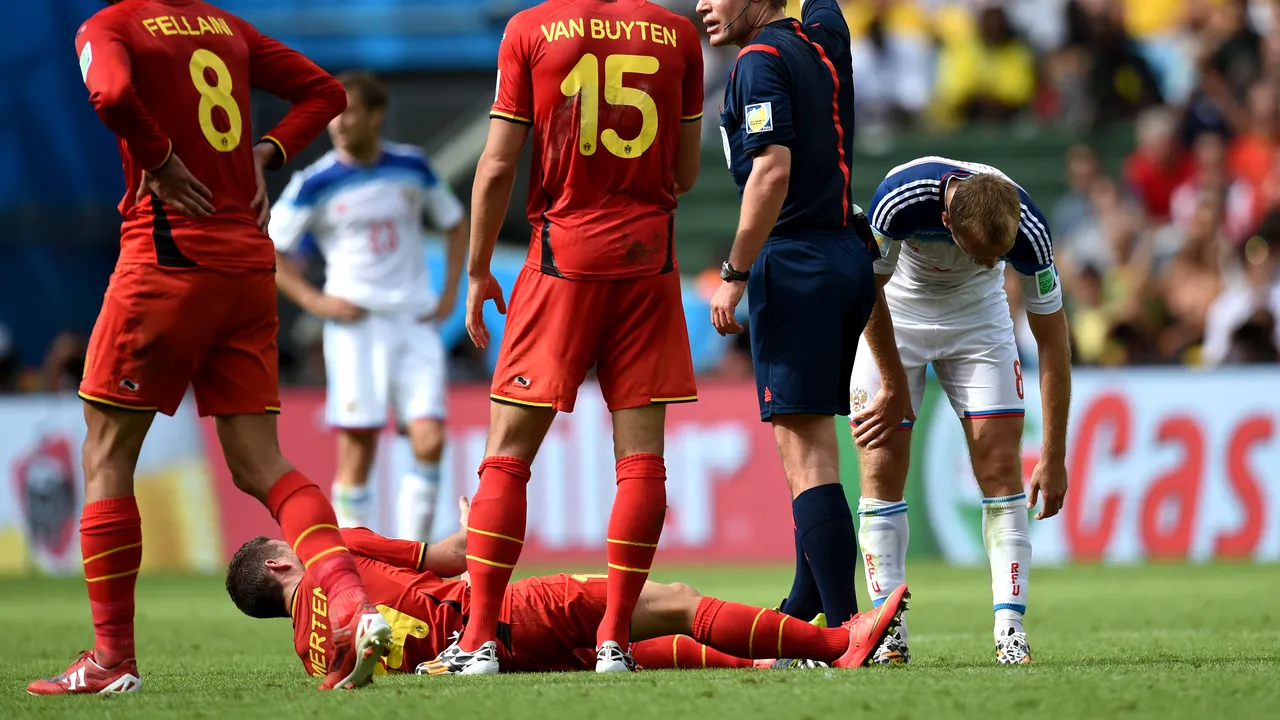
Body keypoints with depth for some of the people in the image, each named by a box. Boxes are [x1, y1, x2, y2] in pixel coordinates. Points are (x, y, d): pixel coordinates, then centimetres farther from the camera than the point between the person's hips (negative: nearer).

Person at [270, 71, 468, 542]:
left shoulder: (412, 167, 4)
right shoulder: (314, 183, -3)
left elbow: (455, 223, 20)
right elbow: (268, 252, 3)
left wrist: (449, 293, 8)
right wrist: (314, 301, -9)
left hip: (415, 322, 2)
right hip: (355, 323, -2)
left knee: (429, 441, -10)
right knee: (357, 451, -7)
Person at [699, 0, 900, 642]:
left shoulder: (761, 61, -10)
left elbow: (773, 170, -20)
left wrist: (735, 274, -17)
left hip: (795, 262, -9)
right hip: (851, 254, 9)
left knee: (805, 453, -11)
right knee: (814, 448, 15)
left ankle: (846, 628, -17)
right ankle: (802, 616, 20)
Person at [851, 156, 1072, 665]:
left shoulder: (1027, 230, -32)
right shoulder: (900, 198, -37)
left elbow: (1052, 339, -20)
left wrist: (1054, 456, -18)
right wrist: (895, 386, -10)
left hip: (978, 314, 1)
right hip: (893, 315, -1)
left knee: (1001, 465, -10)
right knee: (882, 465, -9)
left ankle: (1010, 632, -9)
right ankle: (888, 633, -5)